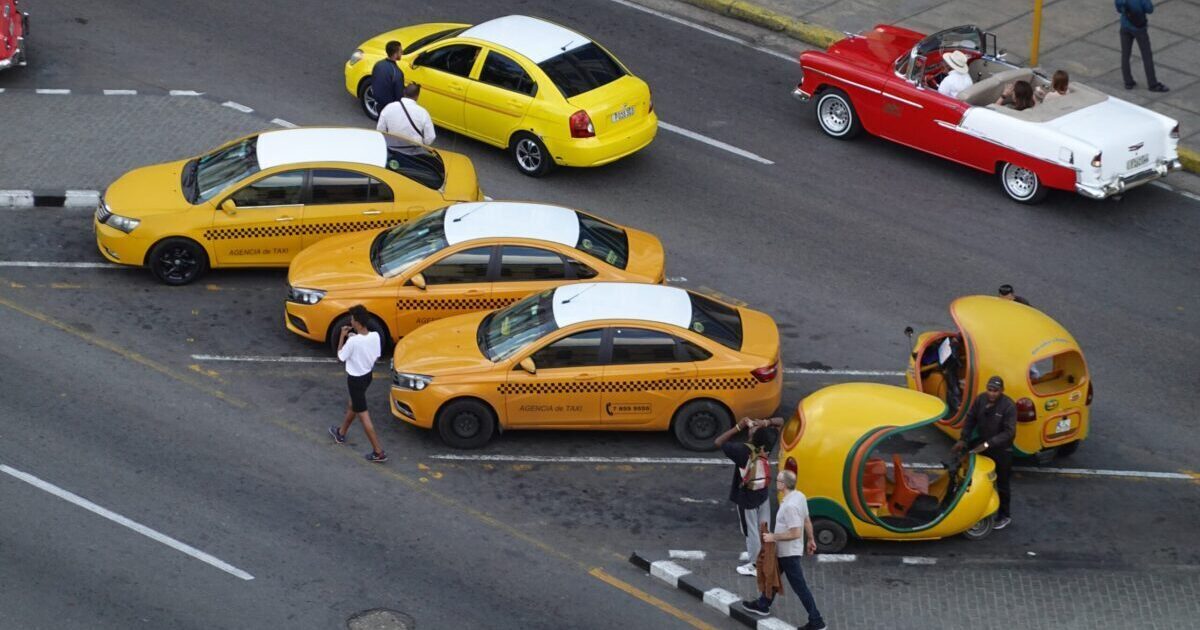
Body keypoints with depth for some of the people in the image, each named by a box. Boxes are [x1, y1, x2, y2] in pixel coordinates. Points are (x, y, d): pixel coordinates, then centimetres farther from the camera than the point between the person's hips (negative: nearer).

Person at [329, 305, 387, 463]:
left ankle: (378, 453, 5)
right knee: (352, 406, 30)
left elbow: (340, 358, -15)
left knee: (363, 415, 3)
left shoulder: (353, 341, -30)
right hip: (367, 375, 8)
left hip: (356, 379, -8)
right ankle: (341, 433, 53)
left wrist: (342, 336, -7)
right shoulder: (375, 336, -12)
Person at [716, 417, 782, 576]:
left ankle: (755, 565, 21)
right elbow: (780, 421, -5)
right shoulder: (768, 444, -16)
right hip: (763, 494, 5)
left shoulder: (744, 450, -31)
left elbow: (718, 442, -27)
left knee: (751, 531, 10)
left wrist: (738, 427, -25)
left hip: (746, 498, -5)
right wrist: (766, 423, -25)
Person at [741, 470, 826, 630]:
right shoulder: (799, 496, -3)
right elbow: (807, 521, 8)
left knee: (799, 586, 1)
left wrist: (773, 537, -23)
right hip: (784, 551, 10)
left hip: (788, 552, -10)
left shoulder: (789, 506, -32)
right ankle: (762, 605, 44)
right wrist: (811, 540, 21)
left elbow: (795, 533, -32)